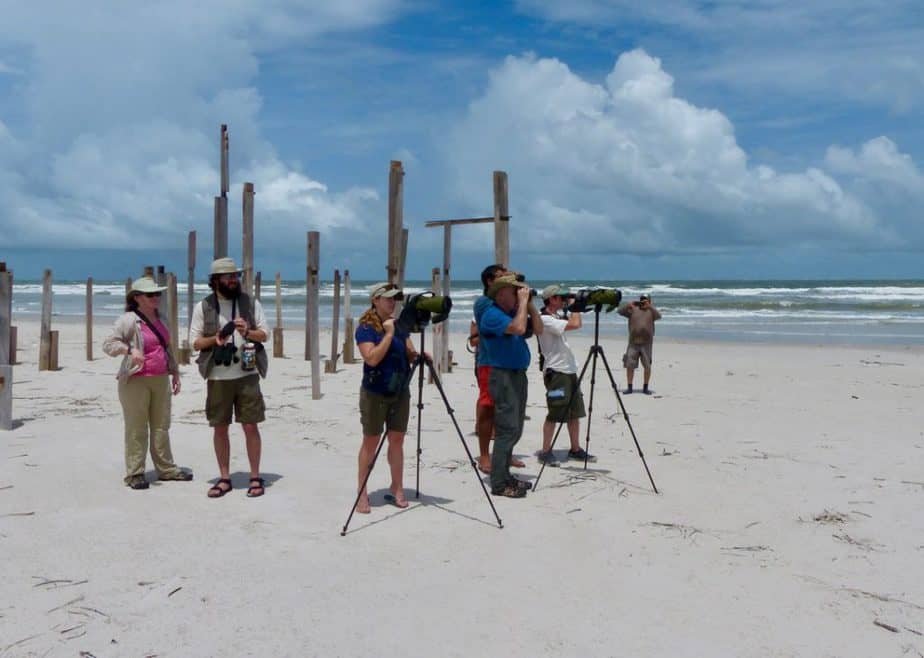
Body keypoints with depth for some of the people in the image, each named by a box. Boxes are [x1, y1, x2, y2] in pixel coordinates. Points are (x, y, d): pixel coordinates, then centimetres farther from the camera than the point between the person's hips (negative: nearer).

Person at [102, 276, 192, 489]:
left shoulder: (160, 318, 14)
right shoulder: (128, 320, -9)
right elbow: (108, 344, -17)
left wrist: (174, 372, 21)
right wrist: (129, 349, -34)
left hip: (161, 379, 7)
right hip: (136, 381, -7)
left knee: (161, 426, 14)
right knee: (136, 429, -1)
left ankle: (166, 469, 23)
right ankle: (134, 473, 7)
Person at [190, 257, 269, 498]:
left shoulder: (251, 303, 4)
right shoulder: (203, 307, 4)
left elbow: (264, 335, 5)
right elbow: (195, 342, 4)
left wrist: (247, 332, -15)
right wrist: (215, 339, -15)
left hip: (246, 375, -1)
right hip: (217, 377, 1)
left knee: (250, 426, 1)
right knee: (219, 428, 7)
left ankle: (255, 477, 11)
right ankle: (224, 478, 19)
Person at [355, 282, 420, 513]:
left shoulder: (400, 325, 7)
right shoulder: (365, 328, -10)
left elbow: (410, 354, 8)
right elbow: (372, 358, -22)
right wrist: (388, 334, -20)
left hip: (400, 392, 5)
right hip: (375, 393, -5)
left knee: (397, 439, 9)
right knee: (371, 441, 1)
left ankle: (397, 488, 19)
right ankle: (362, 493, 9)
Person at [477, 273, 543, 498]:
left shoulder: (514, 311, 14)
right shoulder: (492, 314, -13)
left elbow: (538, 329, 11)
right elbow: (518, 328, -28)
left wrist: (530, 305, 3)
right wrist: (523, 301, -17)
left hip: (518, 374, 9)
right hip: (503, 376, -9)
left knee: (514, 430, 13)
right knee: (507, 430, -11)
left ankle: (505, 476, 21)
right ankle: (499, 484, -6)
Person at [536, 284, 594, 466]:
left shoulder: (558, 315, 14)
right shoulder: (545, 319, -16)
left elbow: (577, 324, 26)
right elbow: (575, 324, -24)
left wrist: (575, 308, 14)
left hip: (569, 370, 9)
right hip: (556, 371, -9)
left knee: (575, 412, 12)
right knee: (555, 414, -4)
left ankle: (575, 449, 21)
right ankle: (545, 452, 5)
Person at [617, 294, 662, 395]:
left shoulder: (651, 311, 10)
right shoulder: (633, 310, 10)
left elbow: (658, 316, -10)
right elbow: (620, 311, -1)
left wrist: (649, 306, -20)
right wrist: (629, 305, -14)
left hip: (646, 343, 0)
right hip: (633, 343, 1)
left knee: (647, 366, 1)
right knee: (629, 365, -1)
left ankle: (645, 388, 12)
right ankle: (629, 387, 8)